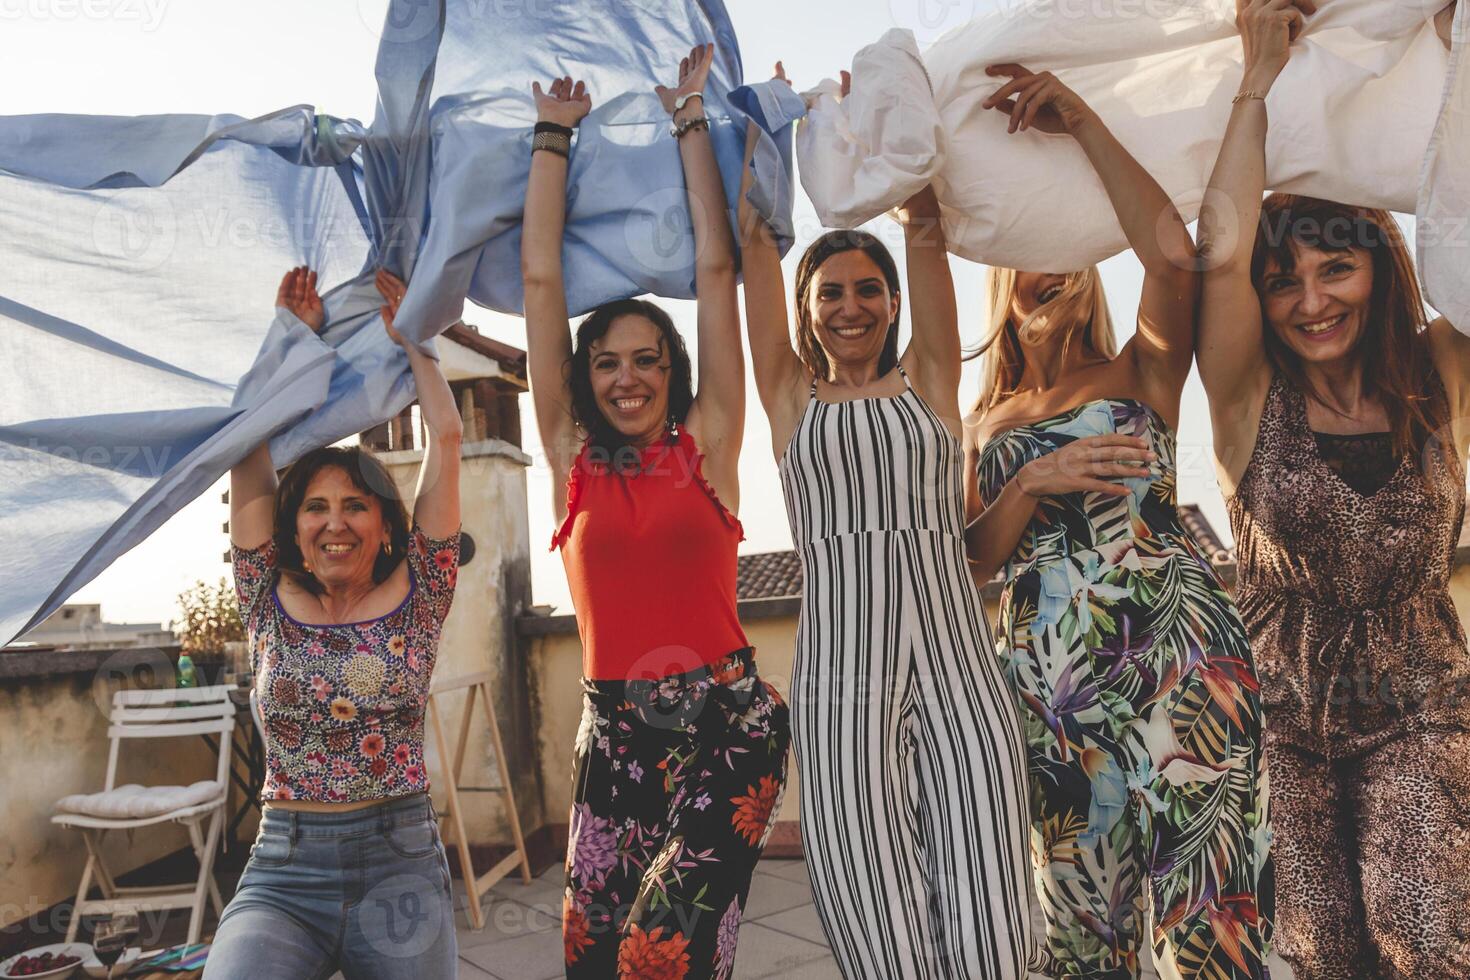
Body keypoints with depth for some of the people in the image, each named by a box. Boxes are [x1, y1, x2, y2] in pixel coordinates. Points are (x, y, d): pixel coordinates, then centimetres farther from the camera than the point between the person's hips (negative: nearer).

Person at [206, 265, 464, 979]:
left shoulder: (415, 595, 3)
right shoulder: (271, 602, 7)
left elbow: (446, 436, 1)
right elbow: (250, 451, 5)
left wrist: (408, 335, 10)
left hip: (400, 865, 1)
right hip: (283, 872, 0)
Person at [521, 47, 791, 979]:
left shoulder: (707, 444, 3)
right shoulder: (573, 456, 8)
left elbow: (716, 267, 4)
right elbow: (540, 278, 8)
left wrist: (692, 120, 11)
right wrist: (555, 134, 14)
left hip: (730, 723, -2)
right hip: (615, 733, 3)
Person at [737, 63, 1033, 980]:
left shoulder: (927, 382, 15)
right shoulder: (792, 398, 14)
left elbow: (927, 227, 10)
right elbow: (756, 237, 13)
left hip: (959, 671, 1)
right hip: (843, 682, 0)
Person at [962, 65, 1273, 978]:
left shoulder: (1142, 374, 10)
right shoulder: (988, 424, 18)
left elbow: (1173, 254, -10)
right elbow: (975, 560, 10)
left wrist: (1082, 119, -6)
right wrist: (1031, 484, -8)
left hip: (1176, 653, -3)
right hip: (1046, 671, 3)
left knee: (1206, 901, -6)